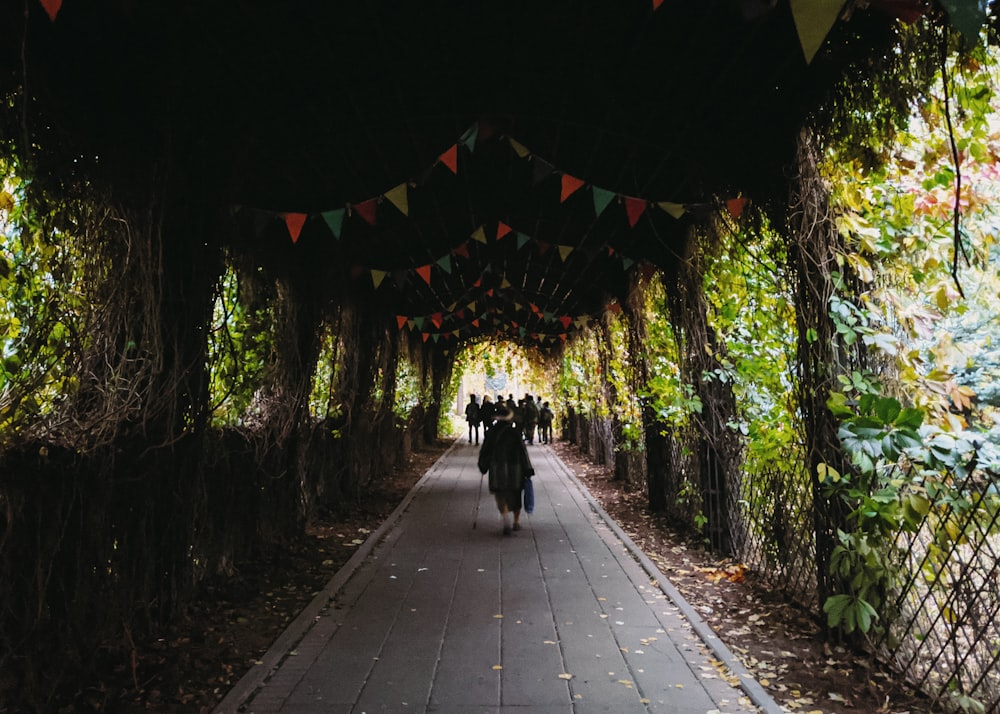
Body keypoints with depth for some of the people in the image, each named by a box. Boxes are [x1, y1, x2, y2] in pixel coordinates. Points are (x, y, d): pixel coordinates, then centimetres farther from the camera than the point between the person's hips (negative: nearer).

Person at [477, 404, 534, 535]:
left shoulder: (491, 433, -3)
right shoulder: (515, 433, -8)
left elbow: (485, 451, 3)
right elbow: (522, 452, -8)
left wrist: (482, 465, 18)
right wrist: (527, 470, -3)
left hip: (497, 469, 0)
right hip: (514, 469, 0)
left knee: (500, 496, 2)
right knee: (515, 496, 16)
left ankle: (506, 521, -19)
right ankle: (516, 522, 26)